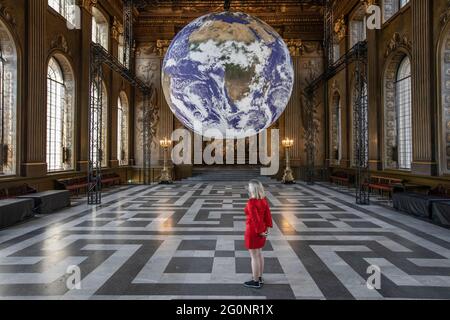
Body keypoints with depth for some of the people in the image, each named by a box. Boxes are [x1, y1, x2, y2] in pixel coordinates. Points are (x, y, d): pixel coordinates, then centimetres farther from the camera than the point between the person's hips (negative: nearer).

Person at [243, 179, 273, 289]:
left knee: (254, 257, 4)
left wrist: (260, 232, -14)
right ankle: (260, 278, 31)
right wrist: (267, 229, 3)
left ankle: (256, 282, 16)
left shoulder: (251, 203, -25)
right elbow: (267, 215, 2)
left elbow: (255, 219, -24)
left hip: (254, 231, -8)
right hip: (262, 229, 8)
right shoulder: (264, 200, 0)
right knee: (259, 254, 20)